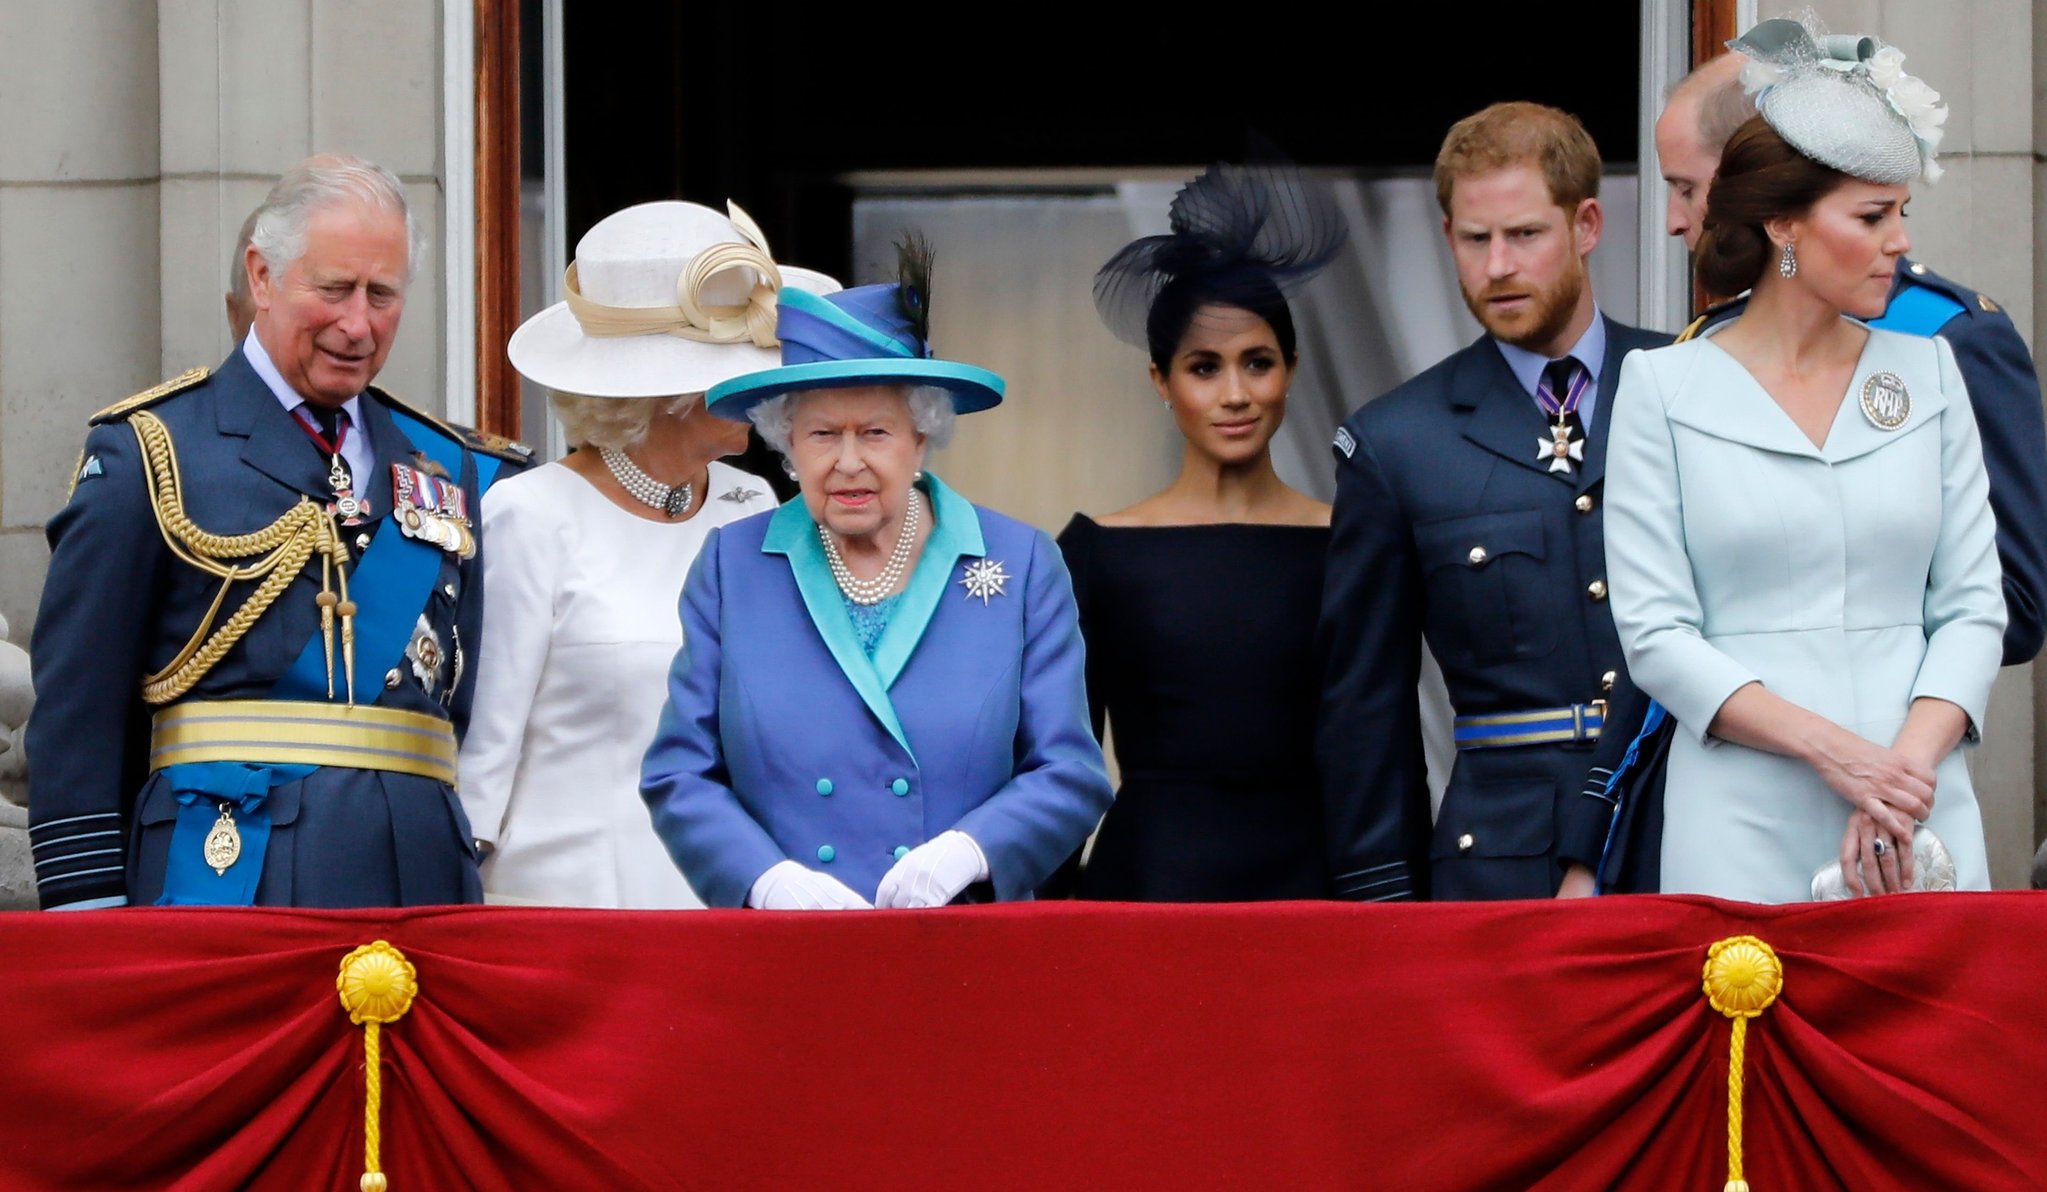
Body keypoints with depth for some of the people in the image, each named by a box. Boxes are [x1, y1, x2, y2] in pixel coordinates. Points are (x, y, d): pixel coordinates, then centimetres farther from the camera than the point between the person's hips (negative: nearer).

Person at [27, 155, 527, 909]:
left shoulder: (448, 470, 18)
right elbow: (76, 707, -1)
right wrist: (90, 902, -7)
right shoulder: (152, 451, 3)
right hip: (227, 871, -4)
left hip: (424, 874, 4)